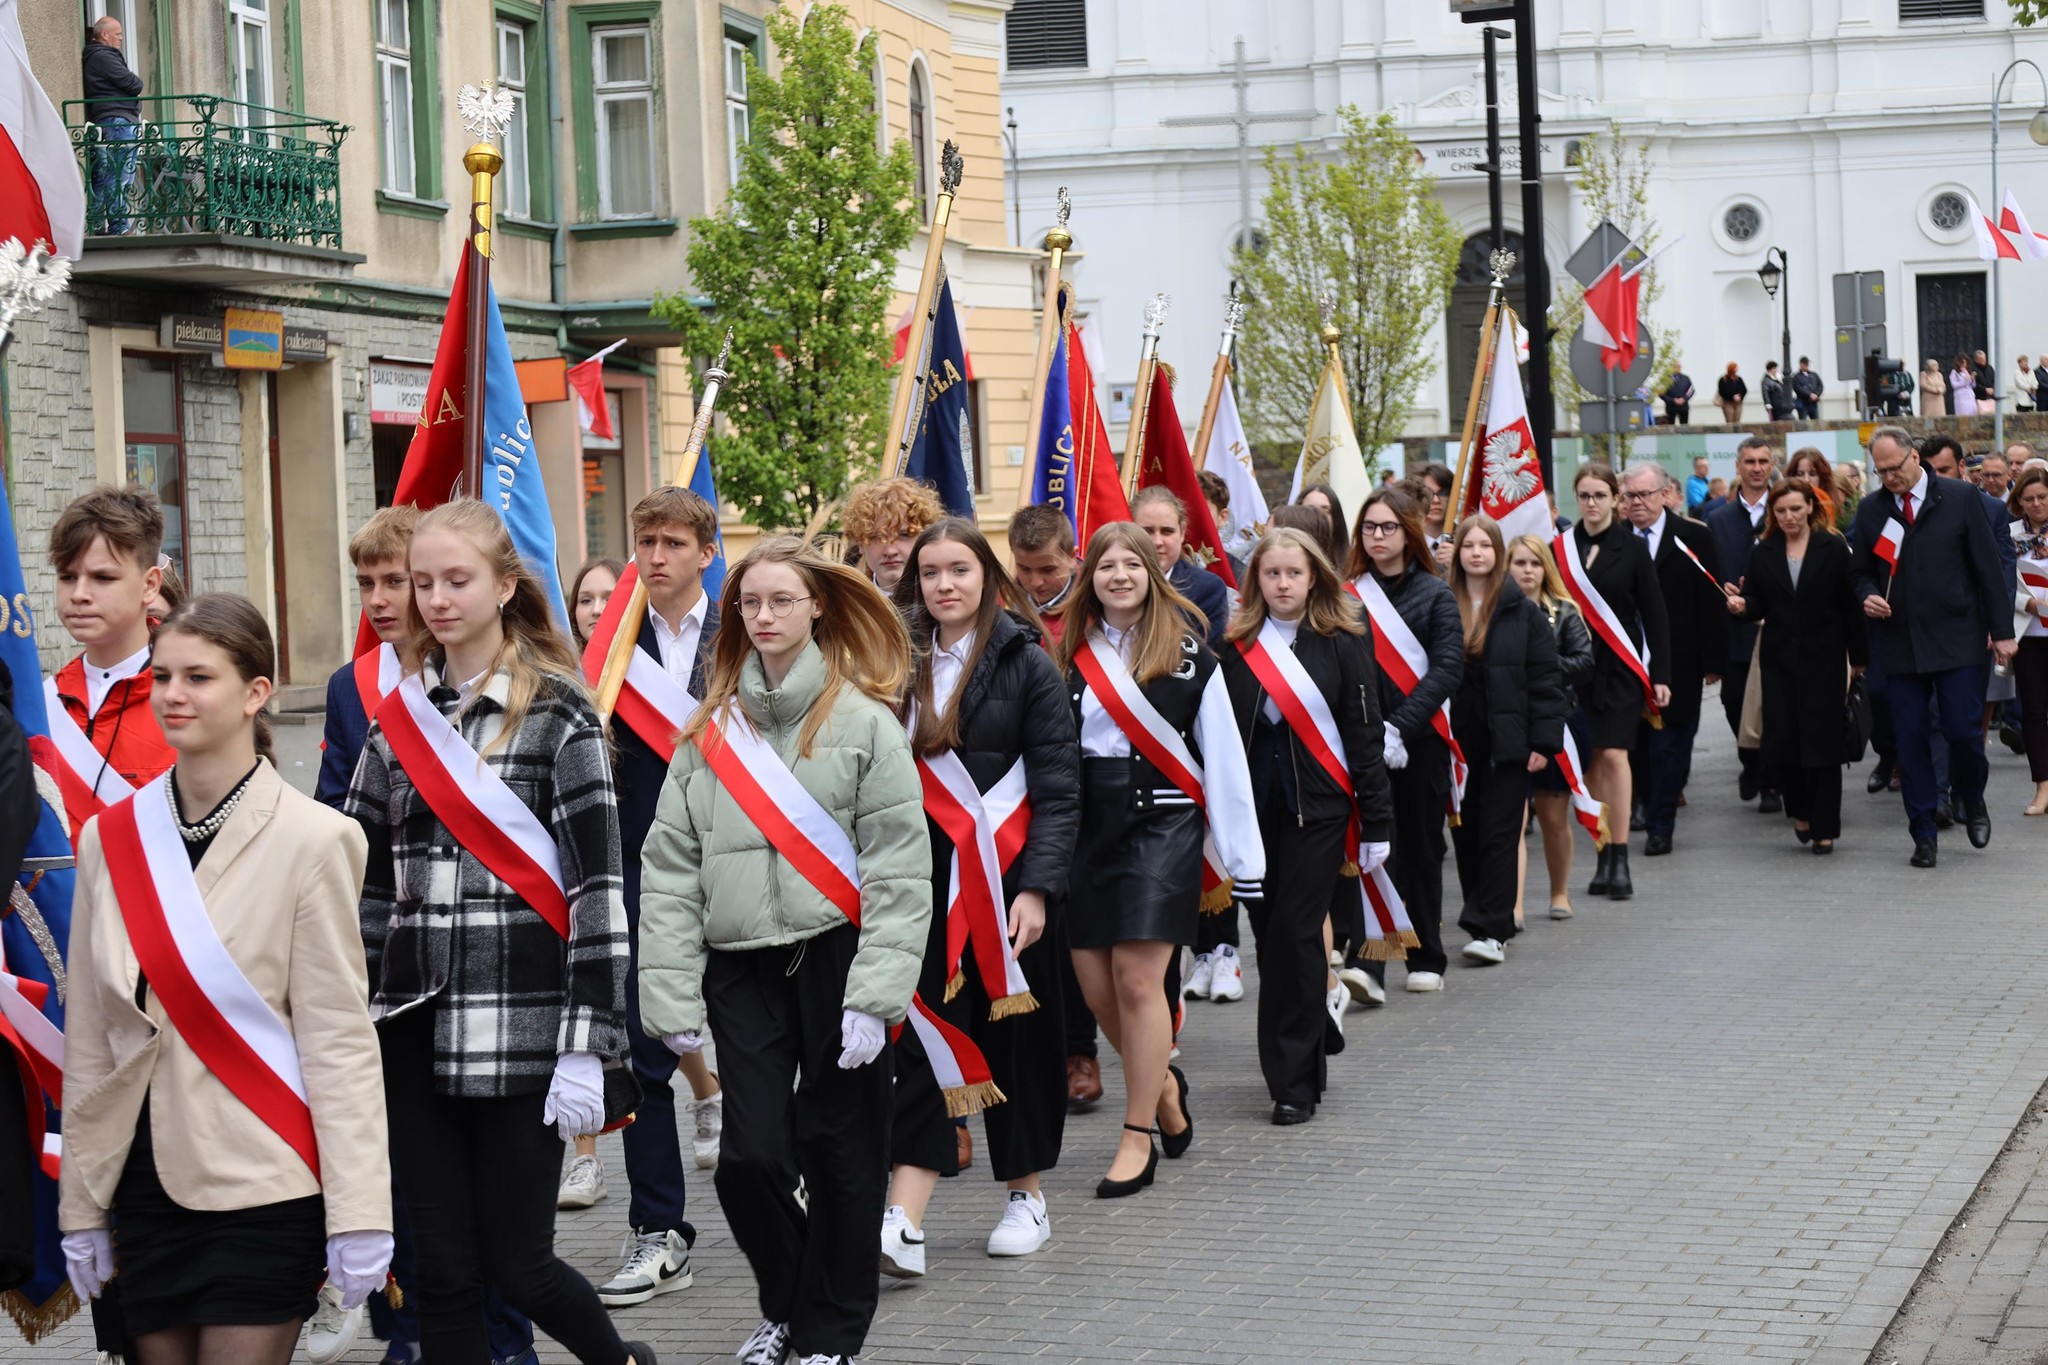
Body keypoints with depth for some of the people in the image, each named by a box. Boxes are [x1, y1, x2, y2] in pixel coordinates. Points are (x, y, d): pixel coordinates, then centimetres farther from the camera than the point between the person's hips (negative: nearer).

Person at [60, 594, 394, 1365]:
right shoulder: (111, 837, 7)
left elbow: (339, 1039, -7)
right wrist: (81, 1204, 11)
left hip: (262, 1187, -5)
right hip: (146, 1181, 5)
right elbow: (88, 1036, 11)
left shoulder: (313, 840, -6)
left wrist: (359, 1216, -10)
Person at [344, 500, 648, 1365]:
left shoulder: (558, 713, -4)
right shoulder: (399, 719, 10)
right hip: (415, 1026, 5)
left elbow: (598, 892, -9)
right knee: (441, 1270, 4)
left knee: (516, 1263, 0)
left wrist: (587, 1047, -14)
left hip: (522, 1026, -4)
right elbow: (364, 881, 14)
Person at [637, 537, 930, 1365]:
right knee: (750, 1155, -2)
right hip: (742, 968, 3)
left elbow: (899, 870, -7)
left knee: (838, 1155, 4)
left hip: (835, 958, -3)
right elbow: (670, 869, 7)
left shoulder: (863, 721, -3)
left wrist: (874, 995, -14)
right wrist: (672, 995, 0)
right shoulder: (709, 731, 7)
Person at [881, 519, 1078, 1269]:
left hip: (1008, 879, -2)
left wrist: (1038, 887, -15)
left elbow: (1058, 787, -7)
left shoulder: (1025, 664, -3)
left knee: (1014, 1031, 8)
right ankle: (902, 1226, -11)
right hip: (925, 877, 2)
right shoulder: (900, 665, 8)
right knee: (922, 1039, -5)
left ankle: (1027, 1194, 25)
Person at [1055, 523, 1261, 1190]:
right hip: (1087, 828, 4)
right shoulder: (1069, 654, 9)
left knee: (1137, 979, -10)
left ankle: (1137, 1138, 0)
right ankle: (1162, 1083, 30)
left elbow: (1222, 756, 0)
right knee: (1095, 985, 2)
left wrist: (1241, 854, -3)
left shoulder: (1187, 653, 0)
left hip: (1161, 825, -4)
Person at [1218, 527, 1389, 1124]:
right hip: (1256, 807, 3)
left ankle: (1294, 1080, -4)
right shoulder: (1238, 646, 6)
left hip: (1318, 808, -3)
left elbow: (1364, 734, -1)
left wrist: (1375, 823, -3)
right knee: (1269, 935, 7)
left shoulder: (1341, 644, -1)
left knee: (1295, 934, -9)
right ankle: (1306, 1062, 22)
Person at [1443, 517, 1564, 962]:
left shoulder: (1522, 612, 0)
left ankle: (1492, 930, -6)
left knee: (1499, 836, -5)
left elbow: (1546, 678, -1)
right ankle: (1481, 921, 18)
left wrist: (1544, 741, -8)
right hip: (1456, 739, 3)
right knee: (1466, 836, 8)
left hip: (1506, 741, -3)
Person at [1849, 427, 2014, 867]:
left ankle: (1973, 801, 23)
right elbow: (1862, 571, 15)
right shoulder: (1870, 510, 6)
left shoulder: (1959, 497, -1)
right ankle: (1923, 835, 9)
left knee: (1962, 731, -7)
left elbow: (1987, 566, 1)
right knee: (1910, 740, 1)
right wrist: (1868, 596, -9)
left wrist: (2001, 630, -1)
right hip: (1900, 644, 2)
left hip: (1957, 638, -2)